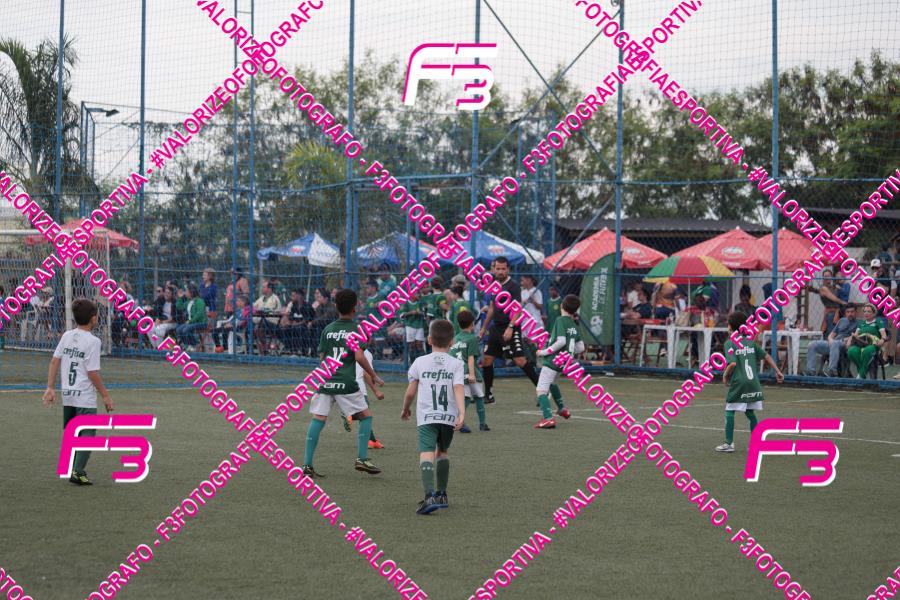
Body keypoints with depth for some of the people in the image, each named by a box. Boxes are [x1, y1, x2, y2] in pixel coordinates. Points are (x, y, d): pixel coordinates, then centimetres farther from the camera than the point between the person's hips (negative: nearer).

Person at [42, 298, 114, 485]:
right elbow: (93, 372, -14)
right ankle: (78, 472, -10)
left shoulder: (66, 336, 6)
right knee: (87, 435, -1)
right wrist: (105, 396, -7)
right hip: (85, 397, -7)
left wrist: (50, 388, 6)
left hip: (67, 396, 7)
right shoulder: (92, 341, -13)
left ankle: (72, 470, 21)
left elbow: (54, 361, 3)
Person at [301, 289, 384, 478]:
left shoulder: (328, 329, 13)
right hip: (346, 383, -4)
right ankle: (362, 459, 0)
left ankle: (307, 464, -3)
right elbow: (359, 356, -10)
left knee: (318, 418, 3)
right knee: (365, 416, 9)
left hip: (325, 381, 4)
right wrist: (374, 376, 0)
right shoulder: (357, 329, -1)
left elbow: (322, 357, 14)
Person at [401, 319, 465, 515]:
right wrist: (462, 413, -20)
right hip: (449, 417, 2)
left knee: (426, 453, -16)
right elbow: (459, 389, -10)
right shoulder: (456, 364, 5)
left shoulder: (420, 362, 6)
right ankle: (441, 495, 30)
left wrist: (405, 409, 26)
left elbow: (410, 392, 7)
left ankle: (430, 496, -36)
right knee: (442, 452, 25)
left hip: (426, 418, -2)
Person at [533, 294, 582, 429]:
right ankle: (562, 409, 44)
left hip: (553, 359, -9)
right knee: (551, 382, 35)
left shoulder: (560, 320, -12)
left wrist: (544, 352, -17)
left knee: (541, 389, -13)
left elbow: (561, 341, -24)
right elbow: (580, 348, 12)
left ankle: (548, 418, -29)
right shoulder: (574, 325, 10)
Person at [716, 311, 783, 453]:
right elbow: (766, 356, 12)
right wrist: (777, 372, 17)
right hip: (754, 382, 6)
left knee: (729, 411, 3)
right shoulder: (750, 341, 13)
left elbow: (733, 363, -18)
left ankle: (729, 443, 1)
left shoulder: (729, 343, -6)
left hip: (738, 382, -6)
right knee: (750, 412, 17)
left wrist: (725, 375, -2)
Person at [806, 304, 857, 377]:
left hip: (844, 344, -6)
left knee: (834, 343, -42)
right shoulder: (842, 321, 29)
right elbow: (832, 334, 25)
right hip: (832, 343, 7)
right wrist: (830, 339, 2)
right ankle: (810, 371, -22)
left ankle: (832, 370, -51)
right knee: (812, 345, -13)